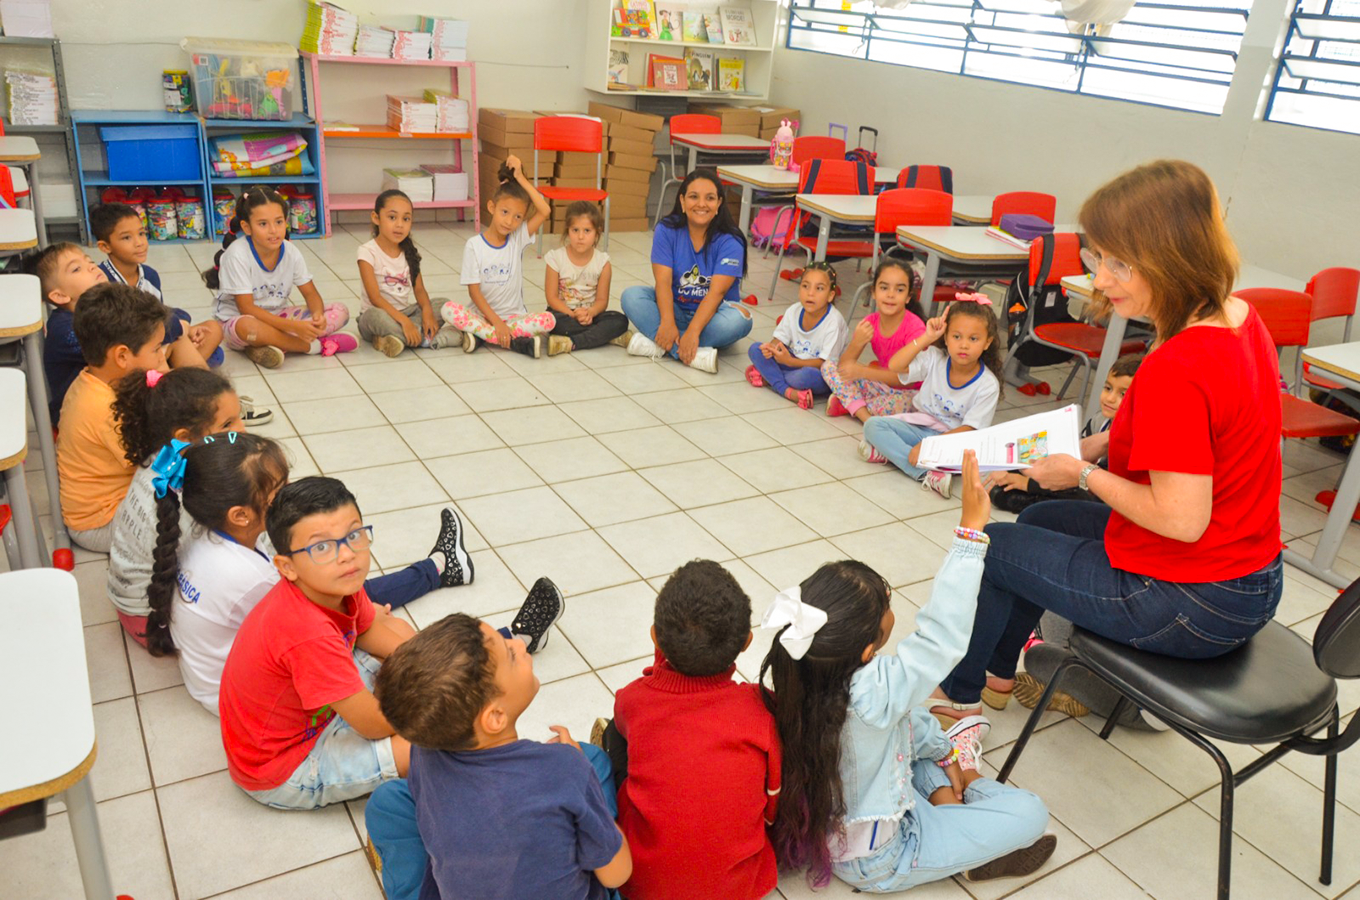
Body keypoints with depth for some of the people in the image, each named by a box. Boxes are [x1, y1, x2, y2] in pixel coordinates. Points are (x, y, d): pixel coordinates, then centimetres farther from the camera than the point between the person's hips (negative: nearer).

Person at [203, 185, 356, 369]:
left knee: (340, 312, -11)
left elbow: (310, 293, 0)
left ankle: (273, 344, -25)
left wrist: (318, 314, -25)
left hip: (278, 315, 6)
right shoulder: (238, 255, -22)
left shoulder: (291, 252, -7)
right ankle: (317, 345, -22)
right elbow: (246, 308, -24)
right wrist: (292, 326, -34)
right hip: (237, 319, -6)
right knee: (248, 327, -43)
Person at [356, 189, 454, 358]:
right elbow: (375, 297, -20)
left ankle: (397, 337, -25)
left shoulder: (409, 251, 4)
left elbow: (419, 289, 2)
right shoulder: (368, 252, -13)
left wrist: (427, 311, -21)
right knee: (376, 316, -38)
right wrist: (404, 321, -31)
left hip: (407, 312, 6)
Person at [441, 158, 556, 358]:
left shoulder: (519, 239, 0)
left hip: (514, 316, 1)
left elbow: (545, 211, -15)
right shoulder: (474, 246, -5)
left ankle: (480, 334, -23)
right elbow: (474, 290, -9)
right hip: (482, 314, -1)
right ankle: (517, 343, -31)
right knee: (449, 309, -30)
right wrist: (496, 322, -19)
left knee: (548, 320, -27)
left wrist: (521, 178, -15)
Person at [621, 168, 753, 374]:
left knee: (738, 319, -34)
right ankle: (696, 355, -36)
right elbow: (663, 281, -16)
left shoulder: (730, 241, -14)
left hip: (710, 314, -2)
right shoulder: (667, 230, -7)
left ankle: (656, 343, -29)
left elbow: (717, 292, -24)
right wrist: (667, 323, -33)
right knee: (631, 296, -22)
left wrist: (693, 332, -37)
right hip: (675, 309, 2)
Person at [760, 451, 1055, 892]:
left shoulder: (804, 681, -16)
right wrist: (971, 528, -41)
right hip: (878, 861, -7)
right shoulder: (874, 693, -41)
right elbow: (942, 635, -41)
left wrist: (941, 751, 13)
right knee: (1029, 814, -1)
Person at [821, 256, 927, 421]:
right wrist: (856, 343, -30)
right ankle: (866, 416, -21)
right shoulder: (869, 323, -6)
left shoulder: (914, 327, -20)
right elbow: (844, 366, -8)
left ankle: (848, 403, -13)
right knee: (829, 366, -8)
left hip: (907, 392, -5)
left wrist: (863, 372, -33)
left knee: (896, 404, -40)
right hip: (882, 385, 6)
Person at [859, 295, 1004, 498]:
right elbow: (895, 366, -20)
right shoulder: (935, 359, -6)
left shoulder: (988, 385, -12)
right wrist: (927, 338, -24)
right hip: (918, 426, 3)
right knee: (873, 425, -22)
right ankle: (926, 474, -35)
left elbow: (969, 429, -16)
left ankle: (890, 453, -33)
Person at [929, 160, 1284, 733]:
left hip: (1192, 607, -9)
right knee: (1043, 519, 26)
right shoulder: (1238, 316, -2)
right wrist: (1104, 444, 3)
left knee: (988, 547, 7)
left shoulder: (1175, 370, -32)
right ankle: (997, 672, 42)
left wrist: (1084, 474, -17)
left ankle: (959, 693, 31)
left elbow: (1181, 519, -31)